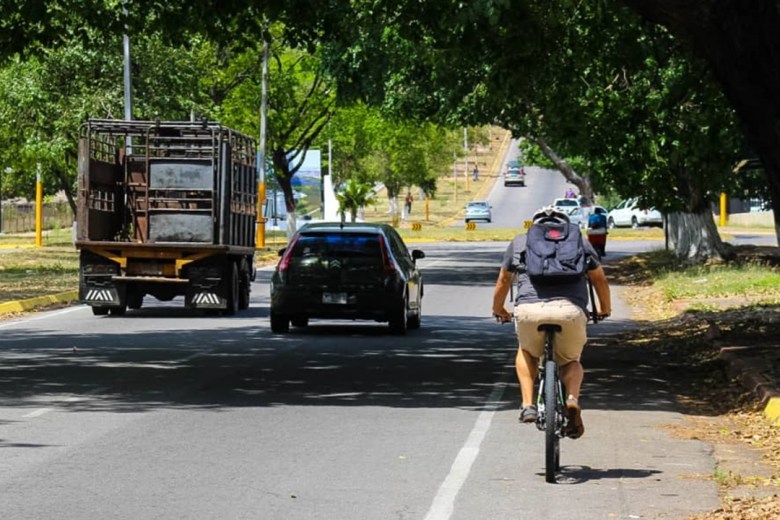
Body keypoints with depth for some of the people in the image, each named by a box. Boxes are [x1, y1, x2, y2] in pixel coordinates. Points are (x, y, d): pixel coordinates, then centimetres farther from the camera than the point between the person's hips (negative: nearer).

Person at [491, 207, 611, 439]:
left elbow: (503, 281, 33)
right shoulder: (579, 241, 25)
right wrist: (605, 309, 44)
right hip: (571, 311, 0)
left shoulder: (519, 242, 26)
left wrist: (498, 310, 49)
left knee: (526, 354, 31)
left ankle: (528, 404, 11)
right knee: (571, 361, 25)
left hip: (530, 310, 0)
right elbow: (600, 279, 27)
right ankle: (572, 399, -5)